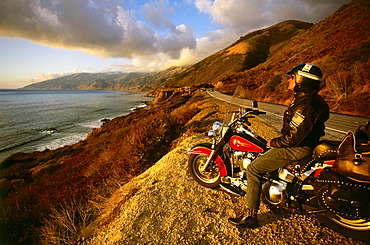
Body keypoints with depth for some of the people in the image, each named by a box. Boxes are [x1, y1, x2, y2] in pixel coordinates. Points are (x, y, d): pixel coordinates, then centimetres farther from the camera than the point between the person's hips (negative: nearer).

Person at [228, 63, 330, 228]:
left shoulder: (305, 105, -26)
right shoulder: (309, 98, 7)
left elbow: (293, 138, -28)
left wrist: (274, 143, -11)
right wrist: (276, 140, 15)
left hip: (297, 148, -11)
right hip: (302, 143, 11)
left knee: (253, 169, -11)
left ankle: (250, 216, -3)